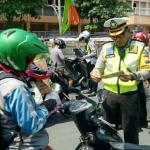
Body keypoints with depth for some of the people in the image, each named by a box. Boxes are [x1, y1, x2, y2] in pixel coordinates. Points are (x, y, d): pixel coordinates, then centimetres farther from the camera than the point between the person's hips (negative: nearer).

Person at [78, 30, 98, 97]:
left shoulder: (90, 43, -14)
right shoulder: (87, 44, 15)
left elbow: (94, 53, -22)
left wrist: (85, 56, -19)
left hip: (92, 62, -10)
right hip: (88, 62, 10)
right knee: (89, 76, 17)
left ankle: (94, 91, -3)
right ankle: (90, 89, 27)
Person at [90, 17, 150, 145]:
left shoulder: (139, 47, -2)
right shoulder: (106, 48, 5)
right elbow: (98, 68, 8)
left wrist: (133, 76, -24)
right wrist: (94, 73, -15)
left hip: (130, 95, -2)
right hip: (110, 94, 3)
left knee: (130, 132, 9)